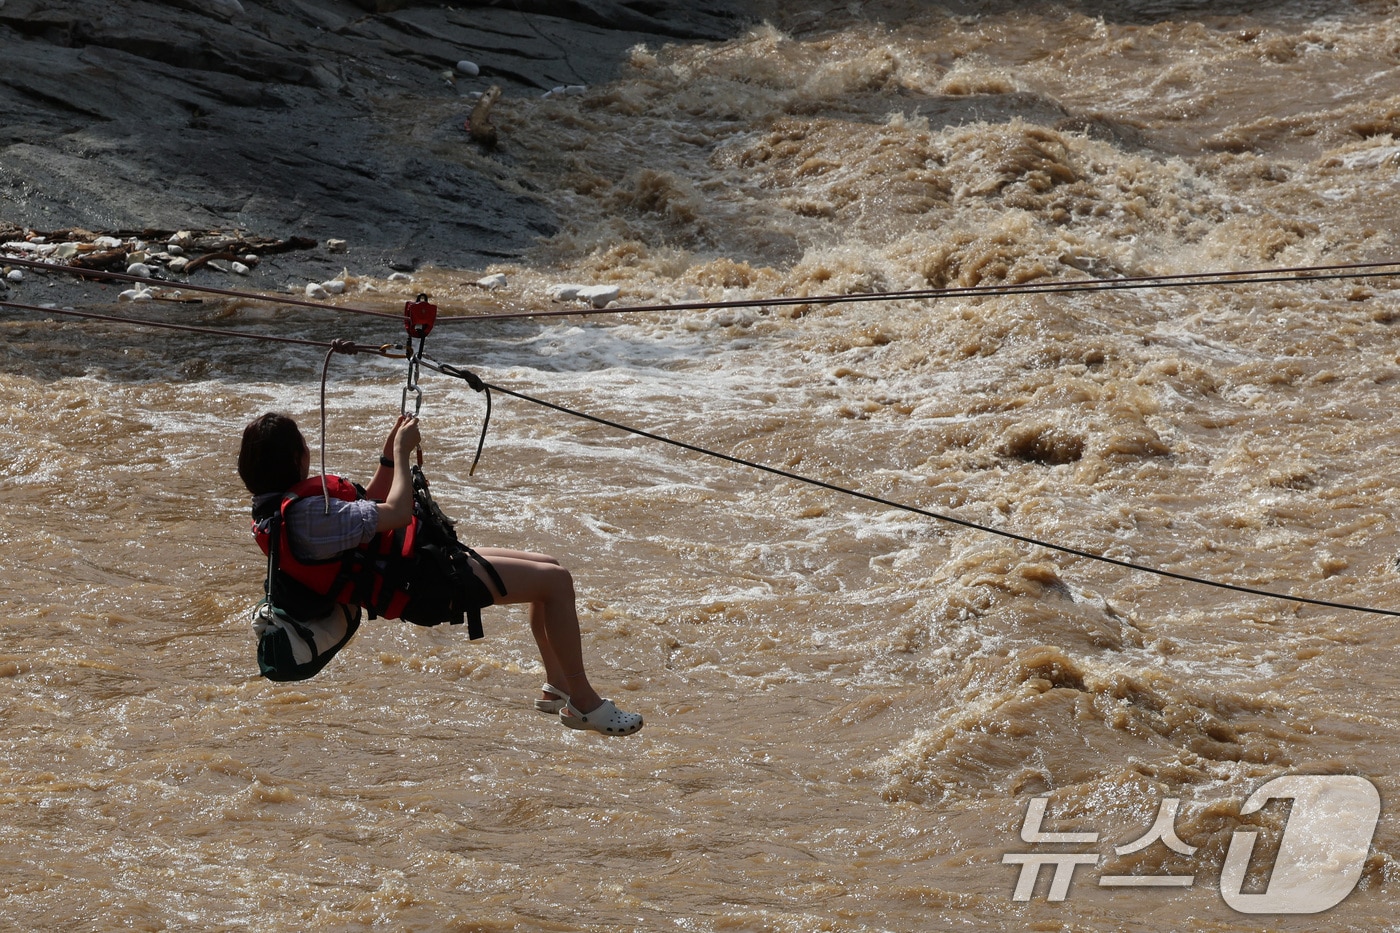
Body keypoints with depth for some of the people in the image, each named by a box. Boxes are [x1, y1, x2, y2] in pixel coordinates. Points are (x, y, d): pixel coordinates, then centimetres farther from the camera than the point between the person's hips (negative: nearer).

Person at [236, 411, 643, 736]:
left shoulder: (278, 504, 6)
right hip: (421, 582, -11)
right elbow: (397, 514, -25)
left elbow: (364, 511, 19)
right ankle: (584, 703, -3)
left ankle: (557, 687, 25)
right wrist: (402, 453, -13)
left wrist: (389, 456, 10)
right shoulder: (305, 512, -27)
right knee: (556, 581, -10)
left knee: (548, 567, 16)